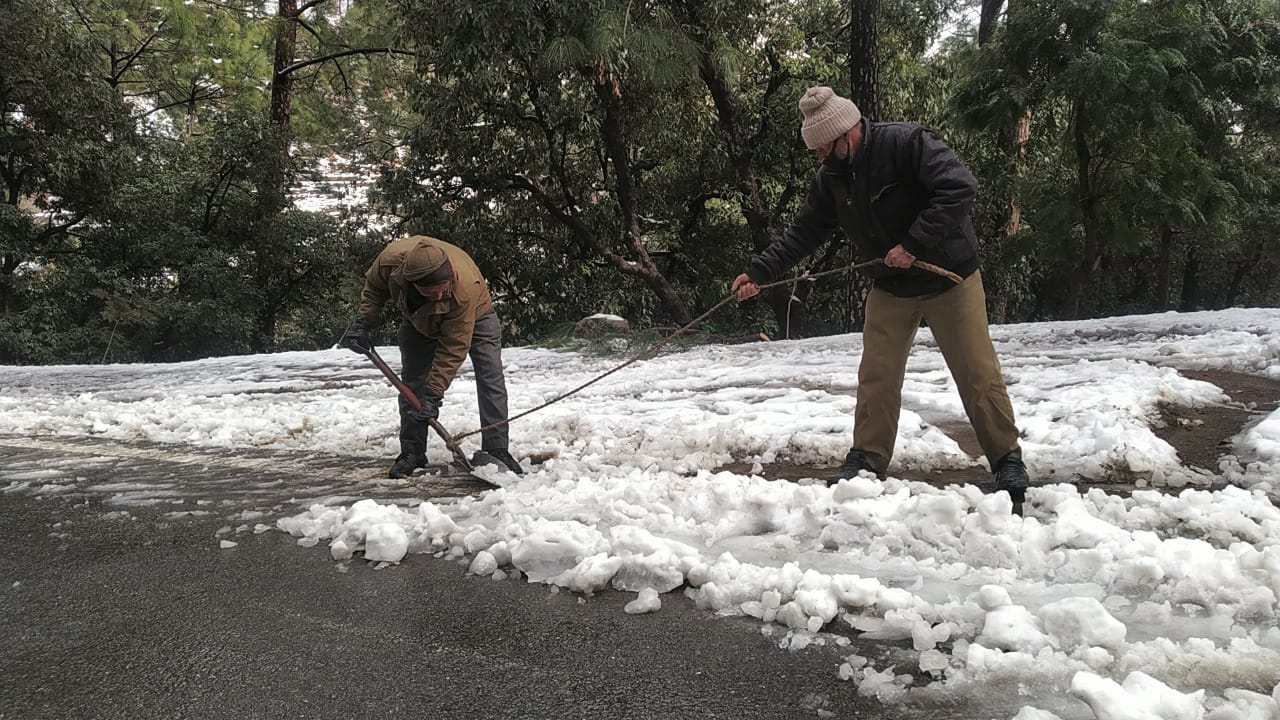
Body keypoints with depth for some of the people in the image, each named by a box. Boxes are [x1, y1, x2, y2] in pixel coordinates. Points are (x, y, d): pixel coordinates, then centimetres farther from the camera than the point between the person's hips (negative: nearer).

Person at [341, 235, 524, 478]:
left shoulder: (465, 287, -46)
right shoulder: (391, 259, -37)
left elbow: (454, 349, -37)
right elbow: (374, 287, -9)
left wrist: (434, 394, -36)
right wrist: (362, 322, -18)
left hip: (474, 315, -3)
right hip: (419, 320, 4)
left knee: (491, 379, -16)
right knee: (412, 381, -2)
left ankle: (496, 451, -11)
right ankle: (412, 452, 9)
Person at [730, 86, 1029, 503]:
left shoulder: (906, 142, -23)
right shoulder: (830, 177, -2)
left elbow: (960, 187, -30)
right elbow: (803, 233, 3)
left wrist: (914, 243, -32)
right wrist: (759, 272, -5)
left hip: (949, 279, -5)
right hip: (890, 288, 5)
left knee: (978, 374, -1)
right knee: (876, 375, 4)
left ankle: (1007, 460, 13)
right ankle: (868, 458, 17)